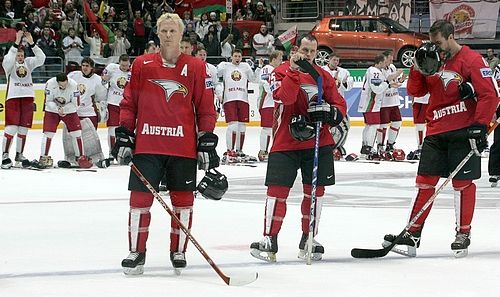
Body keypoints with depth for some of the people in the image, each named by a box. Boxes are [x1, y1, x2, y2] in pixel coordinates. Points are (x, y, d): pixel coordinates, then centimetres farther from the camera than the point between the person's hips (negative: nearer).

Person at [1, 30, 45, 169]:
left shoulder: (28, 63, 12)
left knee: (23, 128, 8)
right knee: (11, 127, -12)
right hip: (13, 97, -4)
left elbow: (41, 58, -2)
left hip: (28, 97, 4)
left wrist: (31, 43, -11)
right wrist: (17, 42, -24)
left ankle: (19, 155, 20)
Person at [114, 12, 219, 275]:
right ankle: (136, 251, 10)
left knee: (183, 200, 6)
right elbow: (129, 103, 9)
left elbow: (206, 108, 5)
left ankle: (178, 251, 20)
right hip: (147, 144, 0)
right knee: (140, 198, -2)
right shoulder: (142, 65, 5)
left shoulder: (196, 68, 3)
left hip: (183, 147, 0)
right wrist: (123, 135, 3)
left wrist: (207, 142, 1)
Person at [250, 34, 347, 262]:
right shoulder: (281, 72, -3)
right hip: (284, 143, -4)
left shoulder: (324, 76, 9)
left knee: (315, 191, 6)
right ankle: (269, 240, -3)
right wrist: (294, 71, -32)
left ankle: (308, 240, 17)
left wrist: (329, 113, -12)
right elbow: (284, 97, -21)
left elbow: (340, 105, 9)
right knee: (278, 190, -7)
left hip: (318, 143, 4)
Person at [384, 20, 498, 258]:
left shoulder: (471, 60, -9)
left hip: (463, 132, -6)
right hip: (436, 131, 6)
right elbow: (415, 91, 11)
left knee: (463, 183, 0)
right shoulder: (433, 60, 10)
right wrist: (420, 68, -6)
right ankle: (413, 233, 8)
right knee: (425, 181, 5)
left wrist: (479, 126, -18)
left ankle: (463, 233, 11)